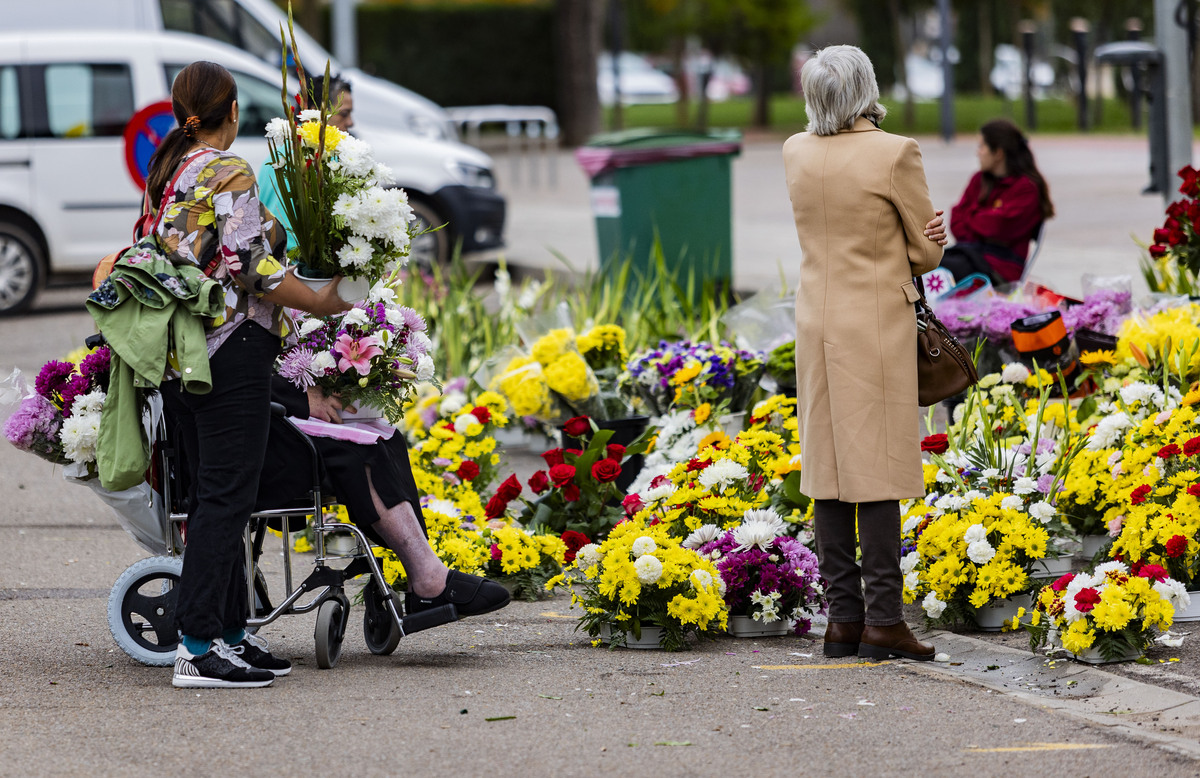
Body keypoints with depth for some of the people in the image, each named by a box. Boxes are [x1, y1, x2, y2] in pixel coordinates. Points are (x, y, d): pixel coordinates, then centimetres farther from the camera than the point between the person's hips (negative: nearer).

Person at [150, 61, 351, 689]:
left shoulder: (171, 172, 13)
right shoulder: (230, 176, -13)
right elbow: (253, 270, -17)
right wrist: (322, 303, -6)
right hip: (231, 350, -9)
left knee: (213, 496, 13)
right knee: (225, 499, -8)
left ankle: (230, 631, 16)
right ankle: (197, 649, -11)